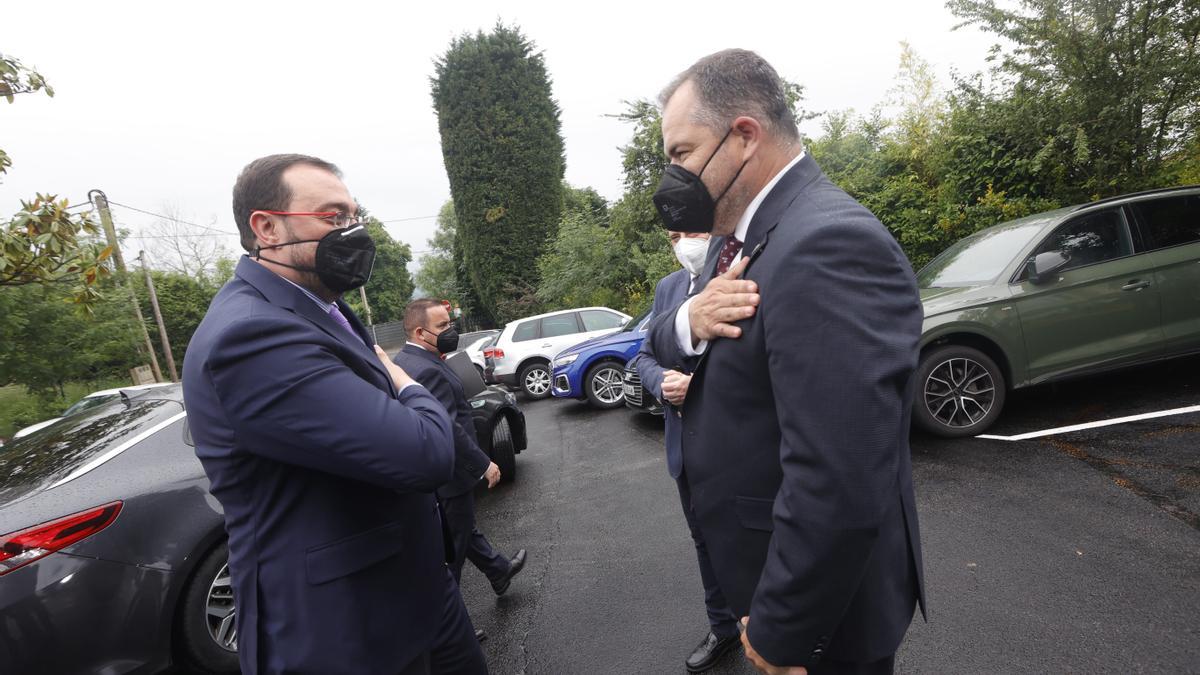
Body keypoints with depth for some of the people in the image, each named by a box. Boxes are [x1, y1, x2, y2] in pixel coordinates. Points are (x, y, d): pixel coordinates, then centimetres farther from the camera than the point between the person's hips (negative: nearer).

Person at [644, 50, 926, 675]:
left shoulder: (828, 245, -29)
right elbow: (659, 342, 5)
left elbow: (838, 489, -33)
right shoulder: (746, 233, 2)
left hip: (821, 604, -8)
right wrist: (689, 320, -18)